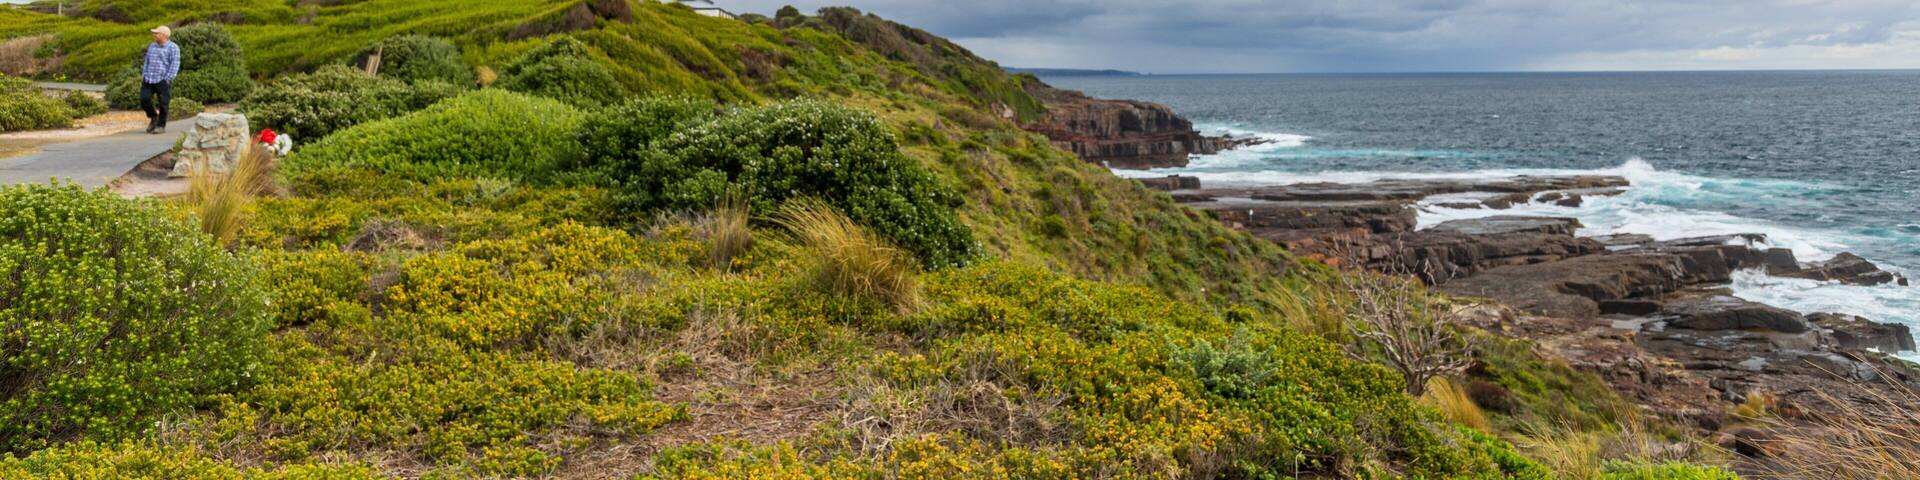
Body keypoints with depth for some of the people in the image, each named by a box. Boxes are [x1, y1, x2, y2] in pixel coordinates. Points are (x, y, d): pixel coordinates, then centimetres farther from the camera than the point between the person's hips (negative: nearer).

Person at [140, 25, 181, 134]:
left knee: (163, 104, -2)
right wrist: (143, 75, 14)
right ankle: (153, 117, 22)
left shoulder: (173, 48, -5)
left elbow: (175, 64, -10)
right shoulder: (152, 46, 16)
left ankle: (161, 125, 8)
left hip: (163, 80, -6)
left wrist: (168, 79, -15)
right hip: (149, 79, 6)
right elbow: (147, 61, 22)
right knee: (144, 99, -1)